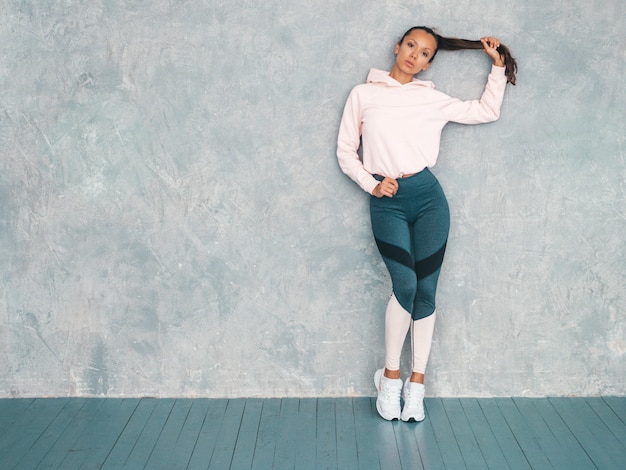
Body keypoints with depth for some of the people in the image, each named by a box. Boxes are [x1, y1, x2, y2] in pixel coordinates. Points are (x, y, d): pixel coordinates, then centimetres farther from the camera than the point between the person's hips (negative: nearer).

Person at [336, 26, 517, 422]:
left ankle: (417, 382, 12)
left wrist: (498, 66, 12)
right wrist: (371, 184, -5)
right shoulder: (364, 94, 9)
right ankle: (390, 376, 0)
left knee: (426, 290, 0)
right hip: (386, 204, -2)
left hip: (427, 196, 2)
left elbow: (487, 111, 16)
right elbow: (346, 151, 8)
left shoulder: (433, 100, 11)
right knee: (406, 283, -17)